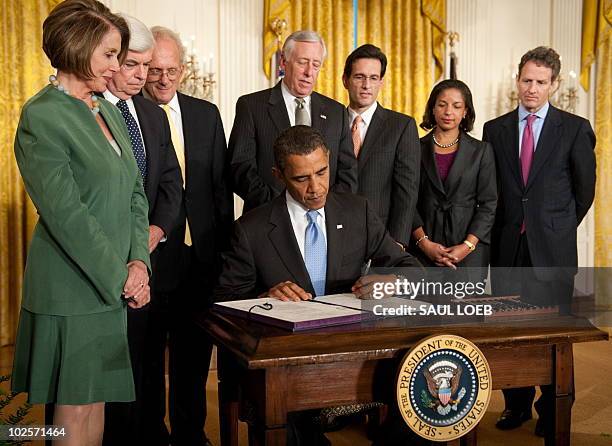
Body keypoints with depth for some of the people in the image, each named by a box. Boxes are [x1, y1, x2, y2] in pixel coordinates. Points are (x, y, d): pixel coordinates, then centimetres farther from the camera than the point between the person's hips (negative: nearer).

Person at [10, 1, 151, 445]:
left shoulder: (110, 111, 13)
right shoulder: (41, 116, -12)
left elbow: (135, 193, 12)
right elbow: (66, 214, -17)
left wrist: (138, 261, -1)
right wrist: (120, 278, -13)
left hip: (115, 285, 7)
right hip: (73, 290, -7)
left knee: (97, 400, 15)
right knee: (77, 408, 4)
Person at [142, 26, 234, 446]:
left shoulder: (207, 114, 7)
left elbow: (221, 185, 9)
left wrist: (224, 245, 5)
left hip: (200, 255, 4)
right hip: (147, 254, -3)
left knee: (194, 355, 16)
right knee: (148, 356, 12)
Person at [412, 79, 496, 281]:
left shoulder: (481, 150, 7)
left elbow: (488, 204, 2)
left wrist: (468, 246, -9)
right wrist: (424, 242, -9)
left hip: (469, 252, 0)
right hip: (424, 251, 0)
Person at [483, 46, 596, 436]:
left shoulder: (575, 128, 1)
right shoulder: (495, 129, 8)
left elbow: (585, 189, 6)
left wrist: (559, 227, 10)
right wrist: (504, 227, 9)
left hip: (552, 247, -2)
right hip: (508, 244, 2)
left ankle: (553, 411, 18)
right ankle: (517, 404, 22)